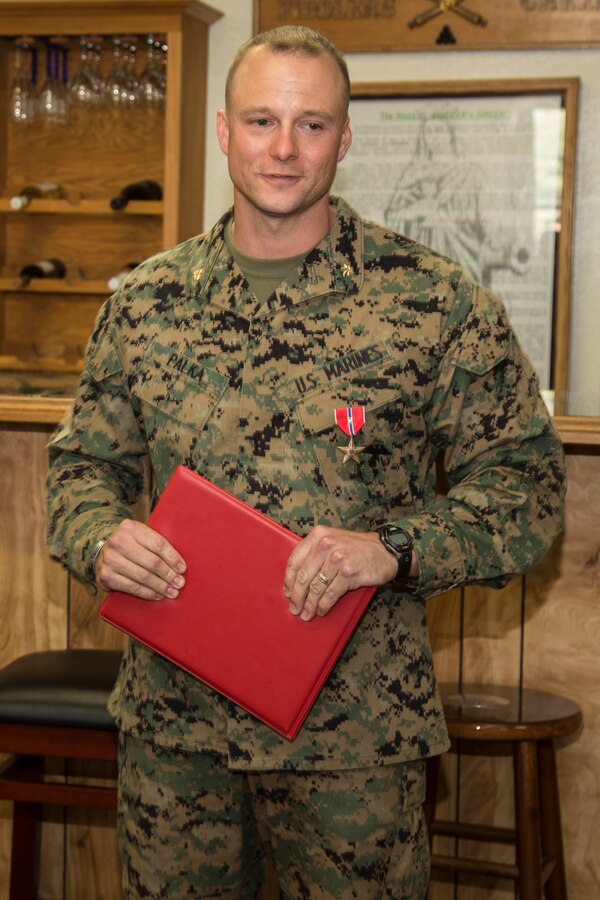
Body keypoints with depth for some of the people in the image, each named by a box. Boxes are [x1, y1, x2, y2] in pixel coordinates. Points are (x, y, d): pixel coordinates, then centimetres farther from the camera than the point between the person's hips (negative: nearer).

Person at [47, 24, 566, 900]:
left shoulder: (435, 300, -5)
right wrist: (100, 537, -11)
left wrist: (394, 547, -21)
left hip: (356, 733, -2)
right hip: (172, 722, 3)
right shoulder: (146, 302, 5)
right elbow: (83, 461, 12)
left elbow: (526, 476, -5)